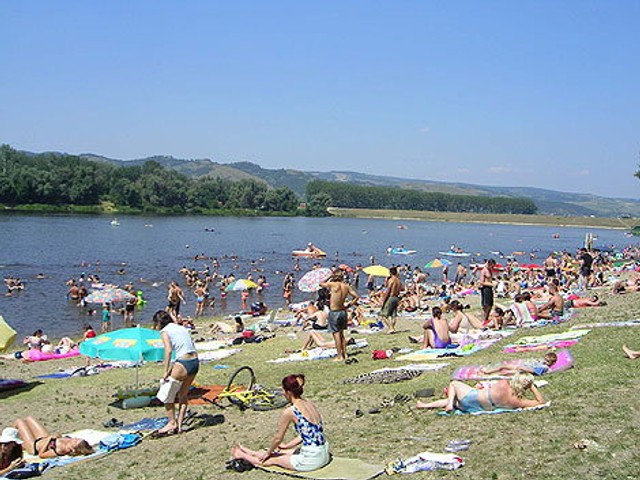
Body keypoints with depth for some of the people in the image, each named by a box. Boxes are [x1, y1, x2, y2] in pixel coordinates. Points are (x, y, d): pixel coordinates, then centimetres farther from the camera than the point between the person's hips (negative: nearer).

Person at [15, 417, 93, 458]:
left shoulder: (59, 451, -47)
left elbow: (40, 455, -33)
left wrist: (49, 438, -36)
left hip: (34, 445, -6)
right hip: (44, 438, 6)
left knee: (19, 421, 13)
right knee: (28, 418, 27)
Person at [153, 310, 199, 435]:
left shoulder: (164, 331, 0)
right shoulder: (181, 327, 21)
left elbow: (168, 350, -15)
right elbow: (190, 347, 13)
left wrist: (166, 371, -11)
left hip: (183, 364, -7)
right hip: (195, 362, 7)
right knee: (183, 395, 21)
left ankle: (172, 423, 16)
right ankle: (179, 425, 23)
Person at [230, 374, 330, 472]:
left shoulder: (289, 412, -15)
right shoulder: (311, 404, 6)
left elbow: (278, 438, -2)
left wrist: (268, 453, 15)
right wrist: (287, 446, 27)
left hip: (311, 460, -7)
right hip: (324, 454, 7)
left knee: (273, 459, 18)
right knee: (282, 451, 28)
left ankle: (242, 455, 39)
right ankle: (251, 453, 49)